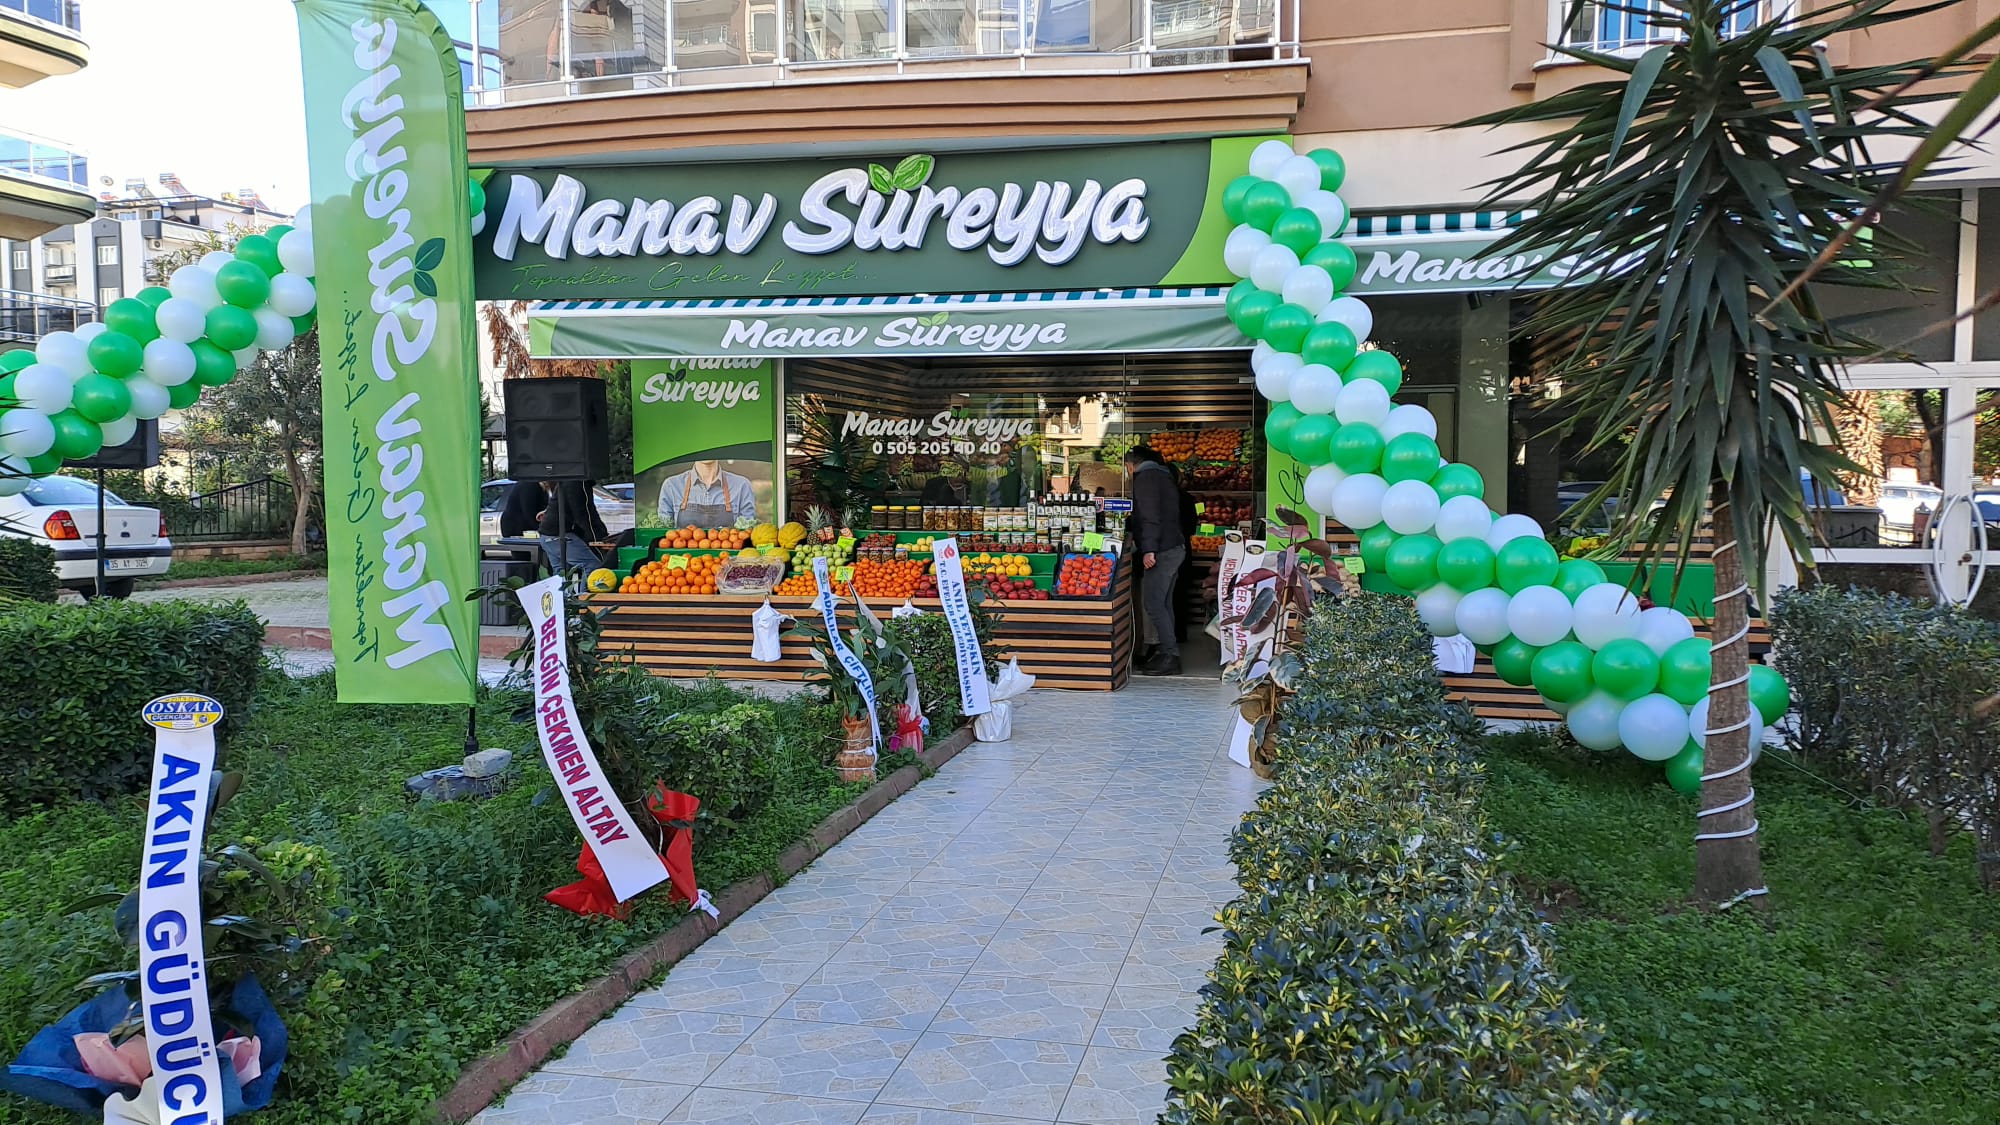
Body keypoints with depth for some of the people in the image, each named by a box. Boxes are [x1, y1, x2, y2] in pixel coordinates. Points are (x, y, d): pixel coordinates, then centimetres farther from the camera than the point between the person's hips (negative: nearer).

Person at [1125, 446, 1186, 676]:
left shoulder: (1145, 477, -8)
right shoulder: (1163, 476, 22)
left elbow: (1150, 517, -20)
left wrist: (1149, 549, -24)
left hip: (1161, 551, -10)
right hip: (1176, 547, 10)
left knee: (1153, 603, -9)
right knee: (1164, 603, 11)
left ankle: (1170, 656, -11)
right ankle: (1169, 654, 13)